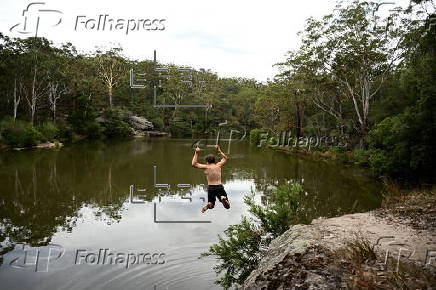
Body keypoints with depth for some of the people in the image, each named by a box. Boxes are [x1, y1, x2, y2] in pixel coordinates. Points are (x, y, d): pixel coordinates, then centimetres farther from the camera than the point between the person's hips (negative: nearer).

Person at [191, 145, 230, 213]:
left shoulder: (206, 167, 1)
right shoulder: (218, 165, 9)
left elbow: (194, 164, 6)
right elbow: (225, 158, 29)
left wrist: (196, 153, 8)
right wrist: (219, 151, 32)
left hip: (211, 187, -1)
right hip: (220, 187, 1)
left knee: (211, 205, 19)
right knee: (227, 206, 9)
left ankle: (208, 205, -17)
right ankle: (223, 199, -25)